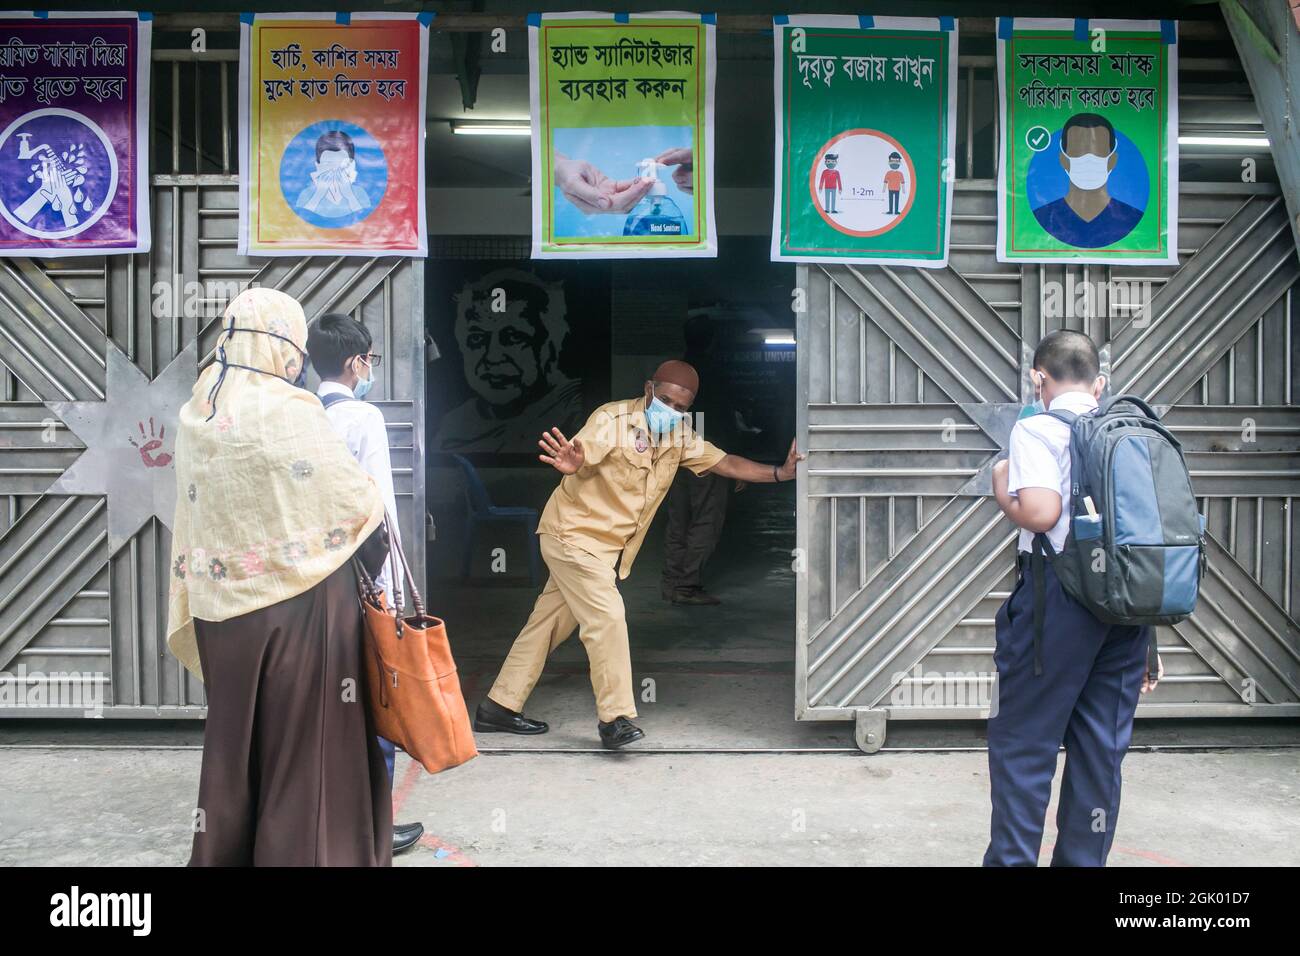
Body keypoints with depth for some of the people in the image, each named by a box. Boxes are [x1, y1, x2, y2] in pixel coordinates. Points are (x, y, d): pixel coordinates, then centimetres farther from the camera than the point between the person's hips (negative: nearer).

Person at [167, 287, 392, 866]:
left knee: (236, 738, 19)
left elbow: (197, 516, 10)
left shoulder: (196, 415, 4)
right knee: (303, 741, 6)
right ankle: (302, 852, 16)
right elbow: (357, 502, -10)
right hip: (298, 602, -6)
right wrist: (373, 501, 11)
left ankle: (226, 850, 31)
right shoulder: (288, 411, -16)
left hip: (223, 606, 7)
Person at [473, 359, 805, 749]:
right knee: (608, 617, -15)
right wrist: (571, 463, -58)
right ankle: (614, 717, -7)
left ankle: (499, 706, 20)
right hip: (573, 533, -7)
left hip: (604, 547, 8)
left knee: (549, 623, 11)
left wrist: (780, 473, -7)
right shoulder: (612, 420, -18)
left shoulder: (680, 437, 3)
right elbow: (578, 455, -33)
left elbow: (726, 463, 4)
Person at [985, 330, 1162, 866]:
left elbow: (1040, 513, -21)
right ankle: (1084, 858, 22)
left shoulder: (1037, 429, -5)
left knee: (1023, 742, 3)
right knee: (1102, 748, 13)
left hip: (1060, 595, -6)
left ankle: (1012, 858, 8)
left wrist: (1002, 489, 2)